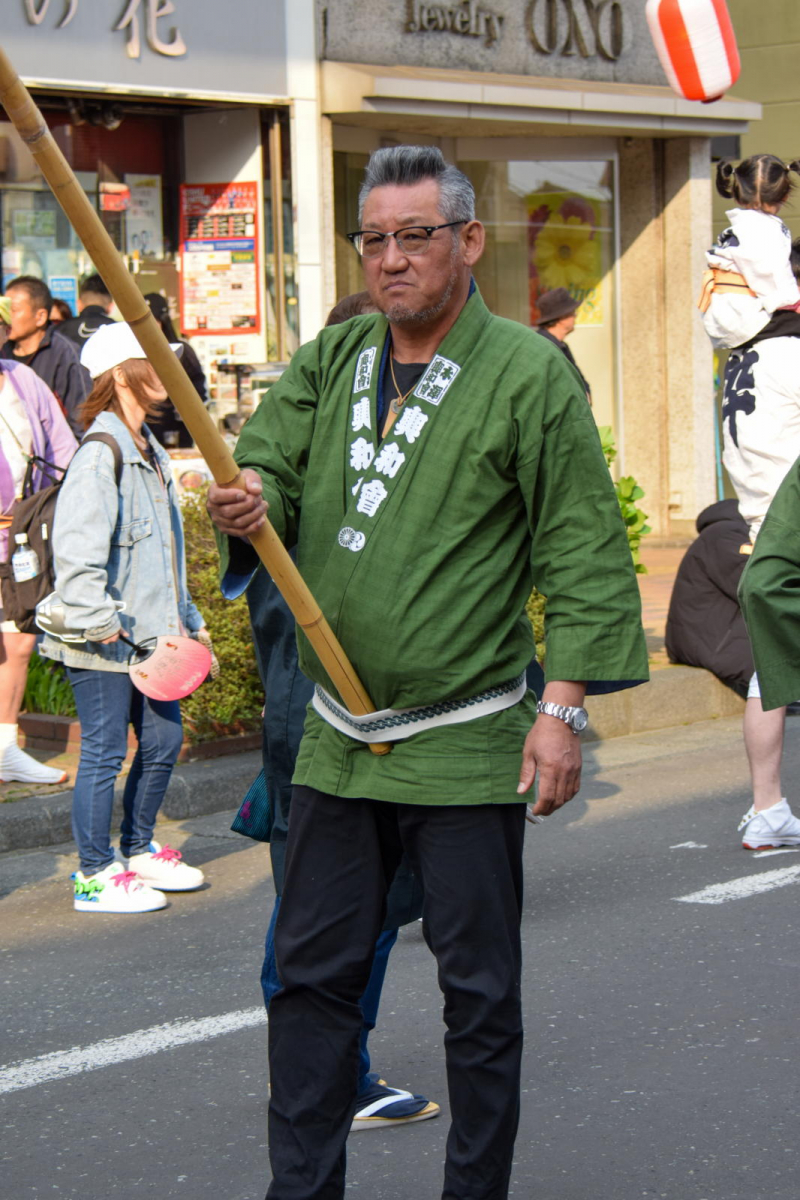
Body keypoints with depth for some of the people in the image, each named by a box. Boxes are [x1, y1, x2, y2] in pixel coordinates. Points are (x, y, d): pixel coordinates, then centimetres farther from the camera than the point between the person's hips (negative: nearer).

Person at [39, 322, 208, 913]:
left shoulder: (150, 452, 15)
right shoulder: (101, 454, -16)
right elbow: (76, 550, -23)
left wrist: (187, 620, 22)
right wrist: (101, 623, -24)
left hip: (147, 635, 9)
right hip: (104, 643, -9)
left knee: (164, 738, 15)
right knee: (104, 752, -2)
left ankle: (139, 850, 33)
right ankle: (96, 876, 9)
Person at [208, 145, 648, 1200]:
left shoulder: (529, 374, -8)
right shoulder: (333, 360, 8)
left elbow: (585, 555, -9)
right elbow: (266, 462, 6)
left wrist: (563, 706, -16)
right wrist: (246, 505, -19)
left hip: (464, 745, -5)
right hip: (337, 738, 5)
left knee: (479, 992, 4)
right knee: (312, 973, 10)